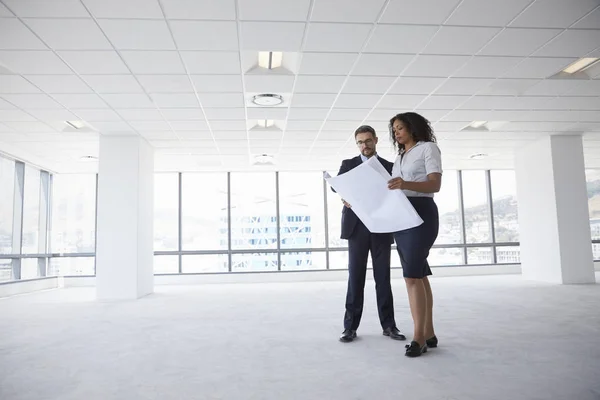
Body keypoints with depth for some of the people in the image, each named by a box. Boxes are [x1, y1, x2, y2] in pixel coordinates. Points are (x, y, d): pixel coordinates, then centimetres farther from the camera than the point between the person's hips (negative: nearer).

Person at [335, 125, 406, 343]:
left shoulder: (389, 166, 13)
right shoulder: (348, 164, 10)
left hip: (381, 228, 1)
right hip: (357, 227, -1)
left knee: (383, 277, 4)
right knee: (355, 276, 0)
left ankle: (388, 325, 12)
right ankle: (351, 326, 5)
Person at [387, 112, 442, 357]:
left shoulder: (428, 148, 0)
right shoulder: (399, 157, 21)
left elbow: (435, 184, -13)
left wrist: (406, 184, -30)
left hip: (421, 213, -7)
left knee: (412, 275, -14)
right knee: (418, 275, 6)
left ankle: (418, 338, -10)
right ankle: (428, 334, 11)